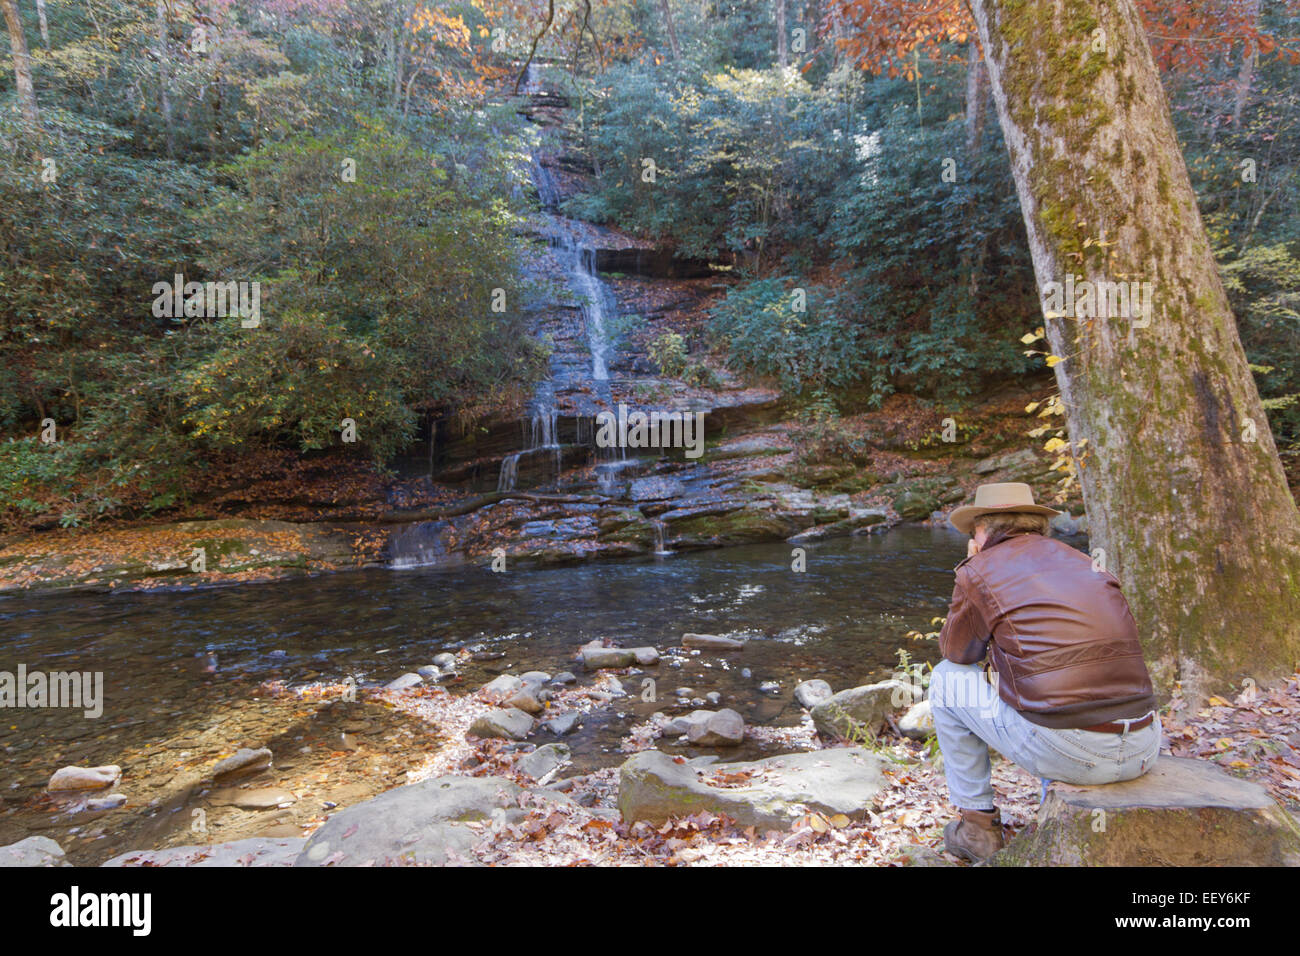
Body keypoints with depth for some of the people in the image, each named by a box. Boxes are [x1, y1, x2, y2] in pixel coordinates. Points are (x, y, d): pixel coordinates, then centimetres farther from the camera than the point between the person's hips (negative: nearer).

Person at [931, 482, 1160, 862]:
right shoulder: (1083, 562, 17)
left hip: (1063, 752, -6)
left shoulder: (981, 570, -1)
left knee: (947, 679, 15)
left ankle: (978, 824, 21)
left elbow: (956, 651, 16)